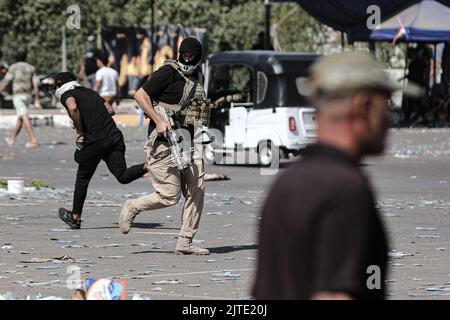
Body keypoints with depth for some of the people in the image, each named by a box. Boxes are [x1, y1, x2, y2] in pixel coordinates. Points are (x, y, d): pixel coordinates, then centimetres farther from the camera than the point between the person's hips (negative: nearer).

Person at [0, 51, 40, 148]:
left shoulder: (13, 67, -4)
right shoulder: (31, 68, 8)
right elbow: (36, 85, 4)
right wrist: (37, 100, 6)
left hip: (18, 95, -6)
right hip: (28, 95, 6)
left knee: (24, 118, -12)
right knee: (20, 118, 19)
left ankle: (33, 140, -23)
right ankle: (12, 139, 30)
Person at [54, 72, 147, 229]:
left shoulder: (66, 95, 1)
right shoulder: (90, 92, 22)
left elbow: (73, 108, -22)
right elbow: (110, 110, 24)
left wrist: (79, 132, -11)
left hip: (94, 142, -5)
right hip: (114, 136, 5)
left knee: (82, 179, 13)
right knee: (122, 176, -1)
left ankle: (76, 217, 26)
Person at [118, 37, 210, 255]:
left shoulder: (198, 77, 14)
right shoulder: (168, 73, -10)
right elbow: (140, 95, -14)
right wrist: (158, 121, -21)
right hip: (163, 144, -8)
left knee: (196, 191, -1)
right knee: (170, 195, -7)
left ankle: (185, 242, 3)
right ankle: (132, 208, 17)